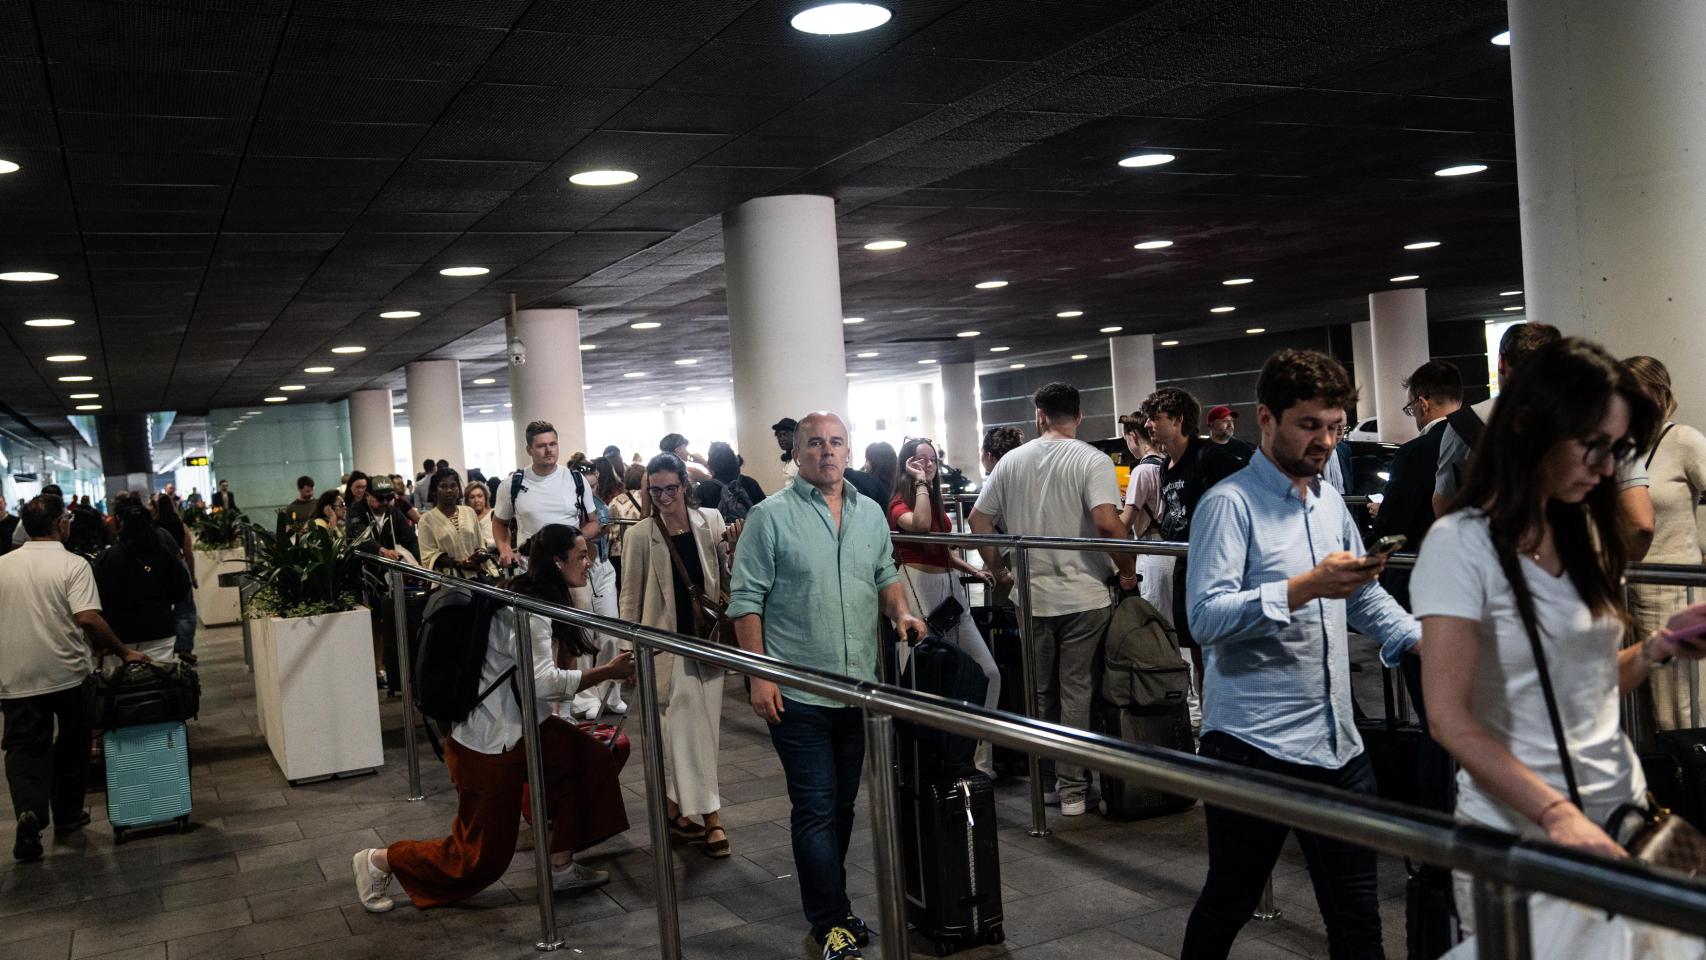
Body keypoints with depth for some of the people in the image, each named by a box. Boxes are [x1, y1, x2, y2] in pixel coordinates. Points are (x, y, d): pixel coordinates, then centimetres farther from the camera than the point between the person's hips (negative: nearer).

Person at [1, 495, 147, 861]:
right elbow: (87, 617, -23)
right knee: (71, 747, 15)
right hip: (68, 675, -2)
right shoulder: (72, 564, -11)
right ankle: (67, 815, 23)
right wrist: (123, 652, -14)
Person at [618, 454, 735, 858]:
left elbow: (729, 575, 9)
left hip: (708, 638, 3)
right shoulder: (641, 534, -3)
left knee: (703, 727, 7)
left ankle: (675, 807, 24)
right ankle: (710, 817, -4)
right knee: (688, 723, -9)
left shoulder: (710, 521, 2)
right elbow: (631, 596, 2)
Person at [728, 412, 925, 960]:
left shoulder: (871, 514, 9)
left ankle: (825, 898, 32)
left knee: (843, 804, 15)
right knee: (816, 808, -1)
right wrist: (758, 676, -13)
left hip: (860, 688, 5)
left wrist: (900, 611, -1)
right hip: (797, 693, -5)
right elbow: (746, 601, -8)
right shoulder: (771, 516, -7)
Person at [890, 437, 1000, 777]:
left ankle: (981, 757, 11)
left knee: (988, 673, 2)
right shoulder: (899, 503, -3)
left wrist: (974, 571, 15)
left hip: (949, 588, 8)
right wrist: (921, 482, -16)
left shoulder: (936, 500, 21)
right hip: (919, 588, -8)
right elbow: (921, 525, -27)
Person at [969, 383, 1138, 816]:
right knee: (1078, 692, 4)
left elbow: (978, 519, 6)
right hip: (1084, 597, -3)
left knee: (1040, 692, 15)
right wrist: (1128, 570, -9)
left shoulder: (1011, 461, 5)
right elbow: (1106, 521, -22)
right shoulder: (1092, 461, -8)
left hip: (1031, 597, 4)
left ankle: (1046, 781, 25)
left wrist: (1000, 571, 16)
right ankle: (1073, 788, 8)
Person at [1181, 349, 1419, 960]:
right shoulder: (1230, 504, -11)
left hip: (1337, 743, 7)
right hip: (1256, 744, -7)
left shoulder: (1330, 502, 13)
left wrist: (1421, 640, 8)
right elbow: (1207, 616, -24)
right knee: (1229, 903, 8)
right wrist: (1307, 587, -29)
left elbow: (1365, 598, 24)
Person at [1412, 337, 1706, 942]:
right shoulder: (1461, 544, -14)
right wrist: (1558, 814, -28)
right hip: (1522, 834, -7)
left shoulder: (1584, 532, 9)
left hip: (1621, 812, 7)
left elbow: (1591, 681, 16)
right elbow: (1451, 719, -20)